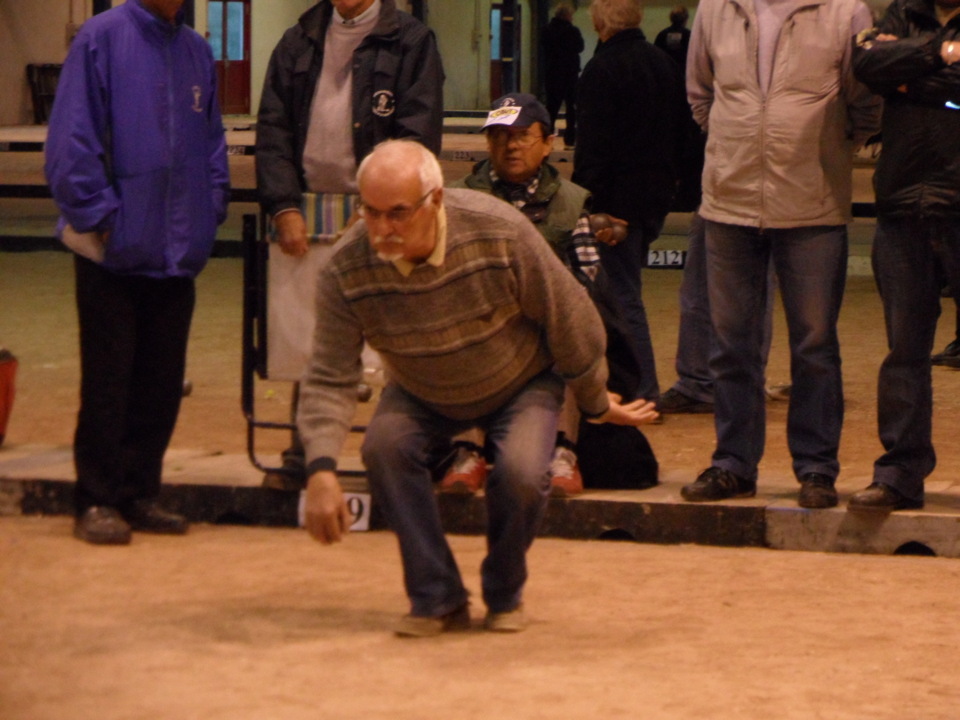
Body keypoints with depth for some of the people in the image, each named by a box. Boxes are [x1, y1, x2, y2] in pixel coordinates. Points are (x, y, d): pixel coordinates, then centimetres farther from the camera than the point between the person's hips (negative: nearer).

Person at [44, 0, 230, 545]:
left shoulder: (197, 51, 10)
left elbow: (213, 142, 17)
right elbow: (72, 141, -11)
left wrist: (211, 210, 6)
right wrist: (98, 215, -13)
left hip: (178, 253, 5)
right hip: (114, 251, -5)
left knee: (162, 383, 9)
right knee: (108, 382, 0)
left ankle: (140, 493, 19)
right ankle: (98, 501, 7)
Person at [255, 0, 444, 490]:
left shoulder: (410, 42, 0)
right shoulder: (299, 43, 13)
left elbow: (417, 135, -7)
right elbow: (273, 129, 8)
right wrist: (284, 206, -4)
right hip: (308, 218, 3)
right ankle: (302, 458, 14)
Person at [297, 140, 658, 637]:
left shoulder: (501, 233, -32)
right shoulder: (345, 270, -27)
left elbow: (569, 321, -17)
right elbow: (329, 380, -24)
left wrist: (597, 405, -4)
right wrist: (321, 470, -38)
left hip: (522, 383, -2)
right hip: (423, 396, 2)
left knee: (520, 470, -28)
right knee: (385, 445, -27)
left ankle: (506, 596, 2)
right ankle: (437, 599, -12)